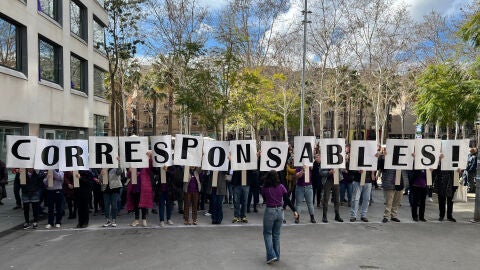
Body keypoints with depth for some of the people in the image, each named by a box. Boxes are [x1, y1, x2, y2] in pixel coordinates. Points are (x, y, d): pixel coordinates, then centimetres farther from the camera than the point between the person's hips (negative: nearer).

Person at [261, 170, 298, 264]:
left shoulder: (265, 188, -10)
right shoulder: (281, 187, -4)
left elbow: (265, 199, 5)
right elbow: (287, 200, -5)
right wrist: (294, 210, -2)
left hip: (269, 211, -3)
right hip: (280, 211, 4)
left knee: (267, 233, 9)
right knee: (276, 234, 16)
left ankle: (271, 255, -3)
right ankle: (277, 256, 23)